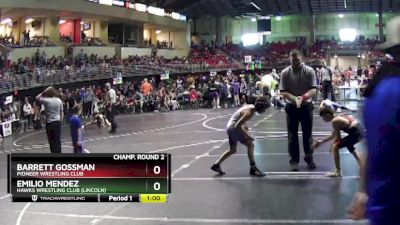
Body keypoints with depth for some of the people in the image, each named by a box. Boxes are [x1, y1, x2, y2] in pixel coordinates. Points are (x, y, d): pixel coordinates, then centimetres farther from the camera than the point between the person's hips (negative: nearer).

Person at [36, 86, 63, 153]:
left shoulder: (46, 100, -12)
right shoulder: (59, 100, 0)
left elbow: (37, 98, 4)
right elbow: (62, 112, 5)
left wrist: (44, 91, 1)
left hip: (49, 123, -3)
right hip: (58, 122, 3)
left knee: (52, 140, 4)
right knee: (58, 139, 8)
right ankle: (58, 153, 13)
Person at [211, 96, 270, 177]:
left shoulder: (250, 106, 2)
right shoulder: (249, 112, -25)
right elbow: (237, 126, -27)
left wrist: (244, 126, 8)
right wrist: (246, 135, -20)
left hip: (230, 127, 10)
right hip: (233, 128, -10)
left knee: (232, 150, 20)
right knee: (250, 145, -8)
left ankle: (216, 165, 28)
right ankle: (253, 169, -4)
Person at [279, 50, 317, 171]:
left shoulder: (309, 71, -8)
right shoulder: (285, 73, -6)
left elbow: (313, 90, -13)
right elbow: (283, 92, -9)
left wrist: (303, 97, -32)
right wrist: (294, 98, -26)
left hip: (306, 106, 0)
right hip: (292, 106, 0)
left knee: (307, 133, 9)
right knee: (292, 134, 5)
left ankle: (309, 158, 22)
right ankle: (294, 159, 14)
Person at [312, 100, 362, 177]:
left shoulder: (335, 121, -12)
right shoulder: (337, 117, 17)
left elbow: (338, 138, -7)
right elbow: (333, 135, 26)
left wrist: (332, 146, 10)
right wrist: (321, 141, 32)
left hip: (356, 133, -10)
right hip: (360, 130, 10)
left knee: (335, 147, -4)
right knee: (348, 145, 38)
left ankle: (338, 171, 7)